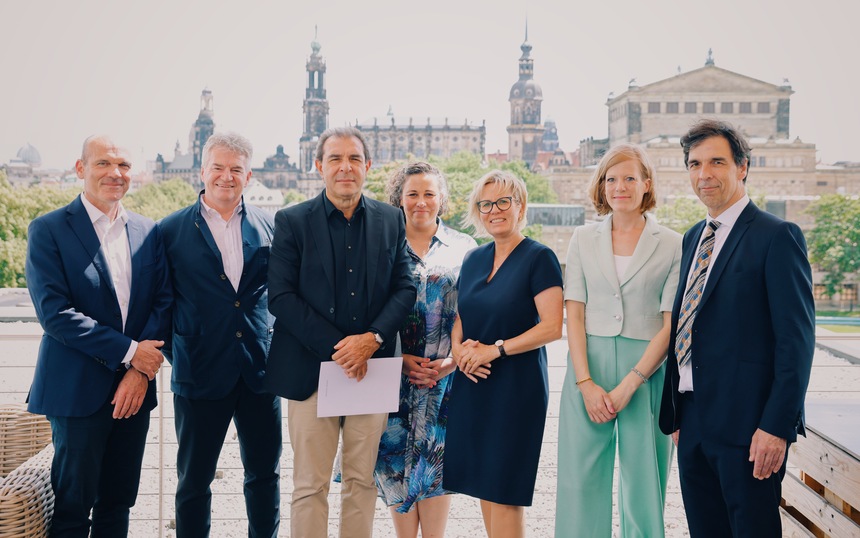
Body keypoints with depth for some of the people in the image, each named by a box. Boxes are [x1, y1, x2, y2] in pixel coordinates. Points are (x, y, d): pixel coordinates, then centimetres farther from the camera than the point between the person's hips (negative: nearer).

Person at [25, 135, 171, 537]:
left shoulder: (148, 232, 9)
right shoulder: (48, 230, -4)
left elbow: (162, 303, 4)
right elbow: (54, 312, -13)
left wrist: (142, 370, -10)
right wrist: (128, 351, -15)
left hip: (135, 388, 4)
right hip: (78, 390, -4)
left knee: (118, 504, 14)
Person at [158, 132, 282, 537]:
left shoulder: (268, 226, 5)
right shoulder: (172, 230, -1)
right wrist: (174, 352, -3)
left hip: (259, 371, 2)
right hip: (200, 374, -2)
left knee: (265, 473, 13)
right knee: (194, 479, 10)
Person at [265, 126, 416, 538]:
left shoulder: (390, 220, 8)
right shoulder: (292, 221, 0)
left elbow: (405, 288, 4)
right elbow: (281, 297, -7)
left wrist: (372, 338, -13)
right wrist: (336, 347, -14)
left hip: (371, 367, 2)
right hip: (311, 369, -2)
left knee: (362, 481, 11)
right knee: (310, 486, 5)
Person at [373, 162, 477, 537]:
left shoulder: (464, 248, 5)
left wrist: (453, 360, -8)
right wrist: (399, 359, -9)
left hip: (447, 372, 0)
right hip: (395, 374, 0)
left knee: (436, 455, 4)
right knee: (397, 458, 3)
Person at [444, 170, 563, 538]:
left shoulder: (539, 258, -7)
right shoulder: (474, 259, 12)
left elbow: (552, 327, -15)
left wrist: (496, 349, -19)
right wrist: (460, 348, -4)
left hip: (517, 384, -6)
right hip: (471, 384, 6)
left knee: (504, 491, -2)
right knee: (482, 483, 9)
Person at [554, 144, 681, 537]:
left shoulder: (671, 245, 1)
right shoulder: (583, 239, 8)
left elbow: (671, 325, -3)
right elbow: (574, 315, 2)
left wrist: (628, 386, -11)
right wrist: (586, 383, -8)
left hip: (646, 372, -1)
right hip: (588, 370, 2)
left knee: (643, 486, 6)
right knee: (579, 483, 3)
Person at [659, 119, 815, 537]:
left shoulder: (777, 237, -8)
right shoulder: (693, 238, 15)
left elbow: (796, 339, -13)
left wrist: (777, 426, -18)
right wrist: (676, 414, 13)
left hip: (746, 423, -7)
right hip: (693, 419, 7)